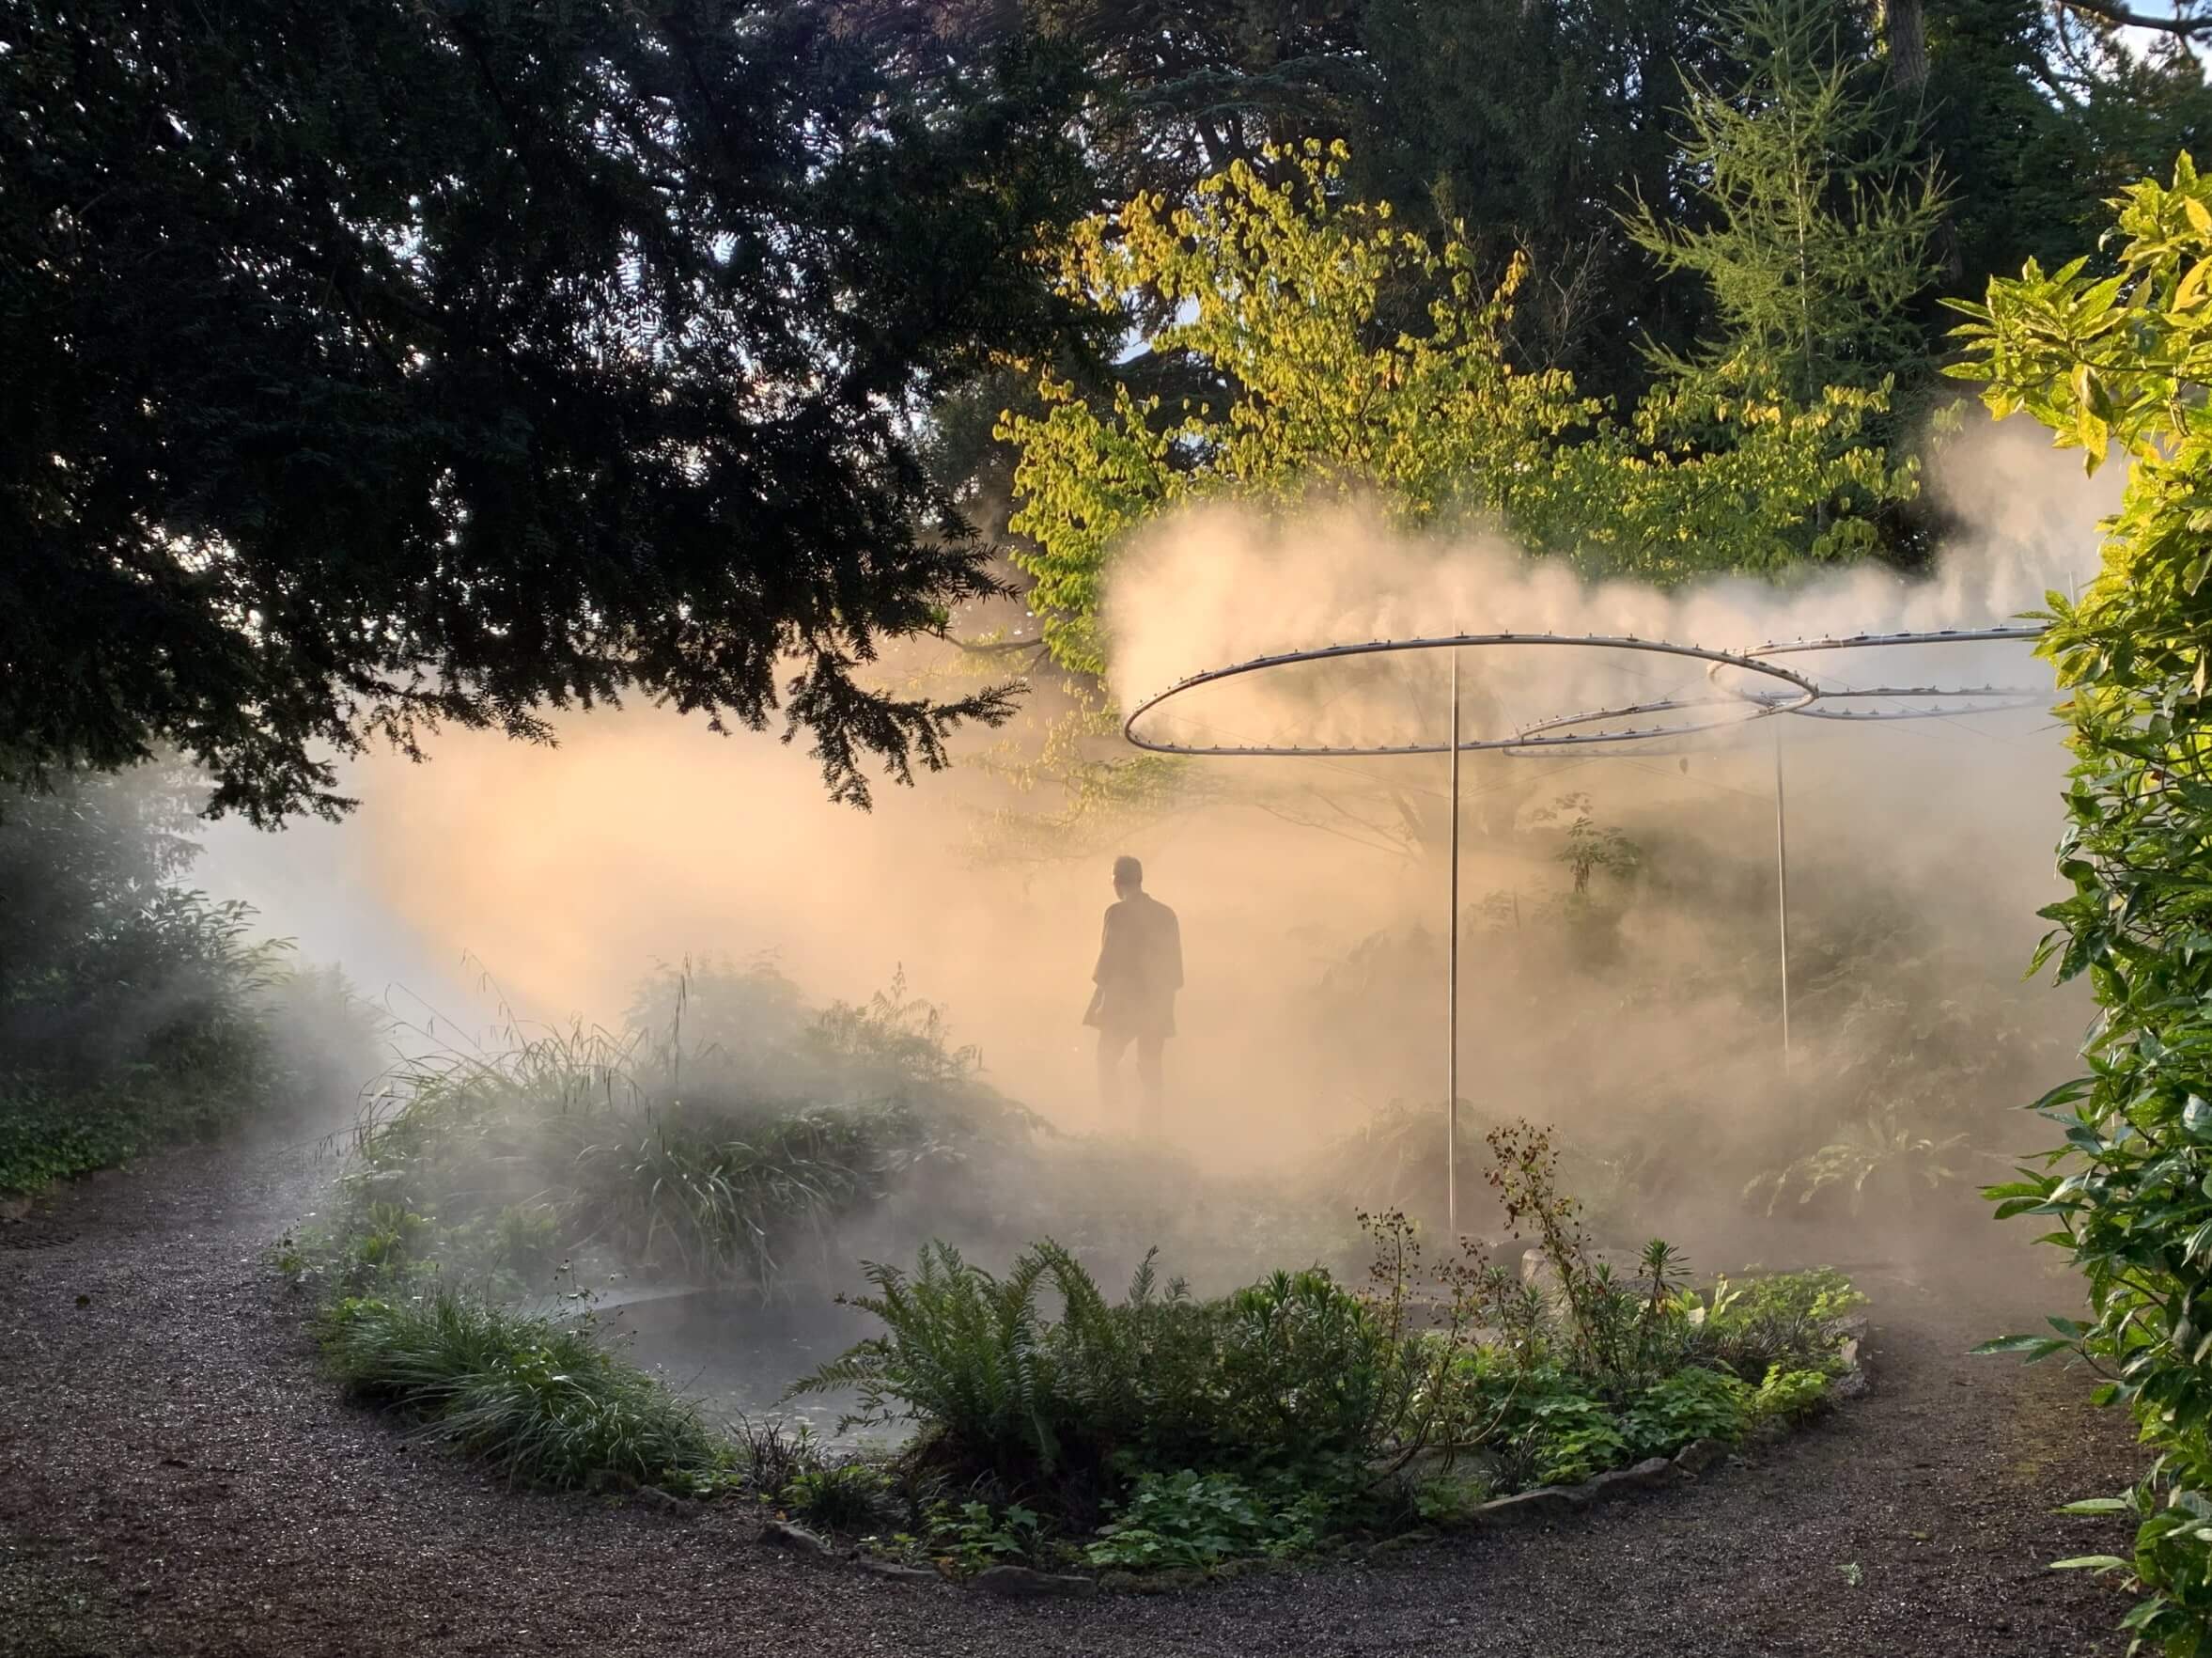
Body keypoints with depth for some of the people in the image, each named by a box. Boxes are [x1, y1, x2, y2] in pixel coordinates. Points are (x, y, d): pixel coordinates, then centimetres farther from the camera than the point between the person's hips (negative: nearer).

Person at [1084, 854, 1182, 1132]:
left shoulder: (1118, 913, -9)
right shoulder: (1166, 914, 8)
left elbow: (1109, 957, -10)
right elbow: (1175, 964, 10)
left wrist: (1098, 995, -2)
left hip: (1124, 998, -5)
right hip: (1158, 1001, 5)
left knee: (1107, 1058, 3)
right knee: (1150, 1064, 10)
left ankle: (1112, 1118, -9)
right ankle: (1151, 1125, 7)